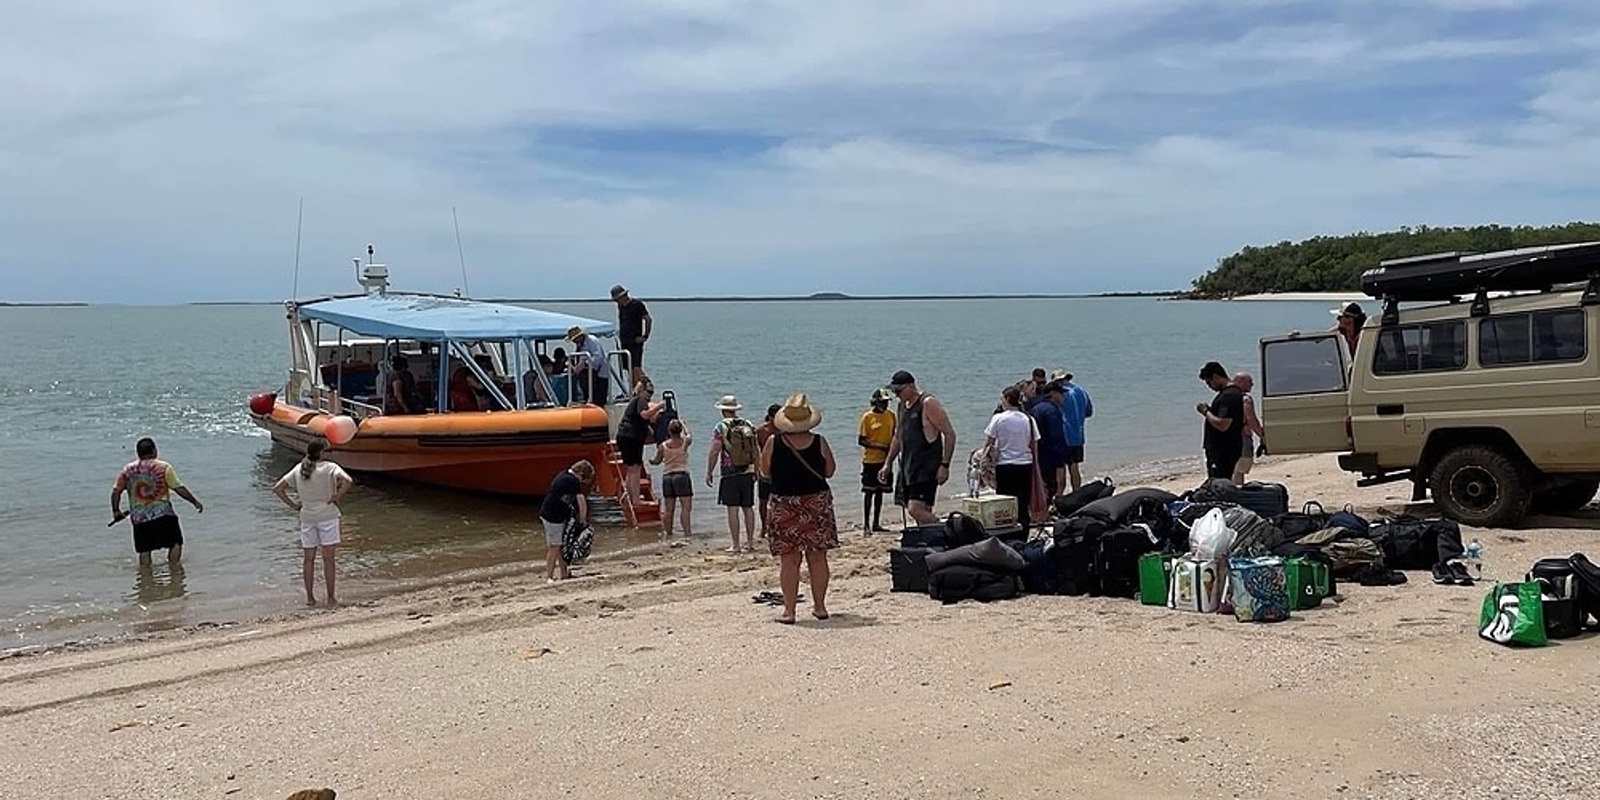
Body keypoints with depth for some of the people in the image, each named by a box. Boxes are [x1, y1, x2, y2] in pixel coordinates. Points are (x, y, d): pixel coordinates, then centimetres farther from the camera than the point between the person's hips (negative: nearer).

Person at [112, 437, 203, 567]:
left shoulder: (127, 470, 7)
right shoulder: (163, 467, -5)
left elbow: (116, 492, 10)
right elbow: (179, 488, -5)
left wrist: (116, 511, 22)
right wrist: (196, 502, 3)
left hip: (139, 518, 4)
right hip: (163, 515, -3)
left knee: (144, 550, 10)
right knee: (175, 543, 7)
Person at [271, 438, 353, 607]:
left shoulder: (298, 469, 5)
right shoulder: (330, 468, -10)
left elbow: (277, 488, 6)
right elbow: (347, 481, -26)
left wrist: (293, 505, 8)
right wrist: (335, 498, -14)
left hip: (306, 517, 4)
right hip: (327, 515, -4)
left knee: (309, 559, 11)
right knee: (328, 558, 0)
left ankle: (309, 597, 15)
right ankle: (331, 598, 2)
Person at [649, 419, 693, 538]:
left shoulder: (663, 446, 2)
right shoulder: (685, 442, -3)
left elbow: (656, 461, 17)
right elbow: (689, 435, 22)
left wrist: (651, 459, 40)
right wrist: (683, 424, 38)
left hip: (667, 477, 4)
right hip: (681, 475, -4)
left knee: (669, 509, 11)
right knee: (686, 507, -5)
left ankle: (667, 533, 16)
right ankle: (687, 533, -13)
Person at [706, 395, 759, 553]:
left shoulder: (721, 427, -6)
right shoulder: (749, 426, 9)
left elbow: (714, 452, -9)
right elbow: (758, 452, 12)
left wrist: (709, 473, -1)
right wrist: (756, 471, 21)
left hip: (730, 473, -4)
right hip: (748, 473, 5)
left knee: (733, 509, -3)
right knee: (748, 507, 11)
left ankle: (735, 545, -3)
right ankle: (750, 543, 13)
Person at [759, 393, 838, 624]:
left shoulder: (774, 443, -9)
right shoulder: (819, 442, -7)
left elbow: (765, 470, 5)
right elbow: (829, 472, 4)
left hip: (785, 504, -1)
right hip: (817, 503, 1)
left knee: (789, 559, 3)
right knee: (818, 558, 11)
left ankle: (789, 610, 2)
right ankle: (820, 606, 18)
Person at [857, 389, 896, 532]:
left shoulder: (891, 415, 6)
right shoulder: (867, 417, -9)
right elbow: (861, 440, -11)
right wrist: (882, 447, -17)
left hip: (885, 460, 5)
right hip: (870, 460, -5)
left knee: (880, 492, 10)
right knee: (869, 492, -1)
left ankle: (876, 524, 17)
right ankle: (866, 524, 5)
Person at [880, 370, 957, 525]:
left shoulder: (928, 404, -11)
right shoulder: (902, 406, 15)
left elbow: (949, 434, -14)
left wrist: (945, 465, -19)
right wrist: (887, 464, 21)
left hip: (926, 468, -8)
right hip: (907, 467, 8)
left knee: (916, 510, -18)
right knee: (923, 512, 7)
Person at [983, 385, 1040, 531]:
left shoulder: (998, 419, -6)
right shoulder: (1029, 420, 4)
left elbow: (988, 444, -4)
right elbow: (1034, 447, 8)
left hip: (1005, 466, -3)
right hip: (1025, 465, 3)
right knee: (1023, 507, 5)